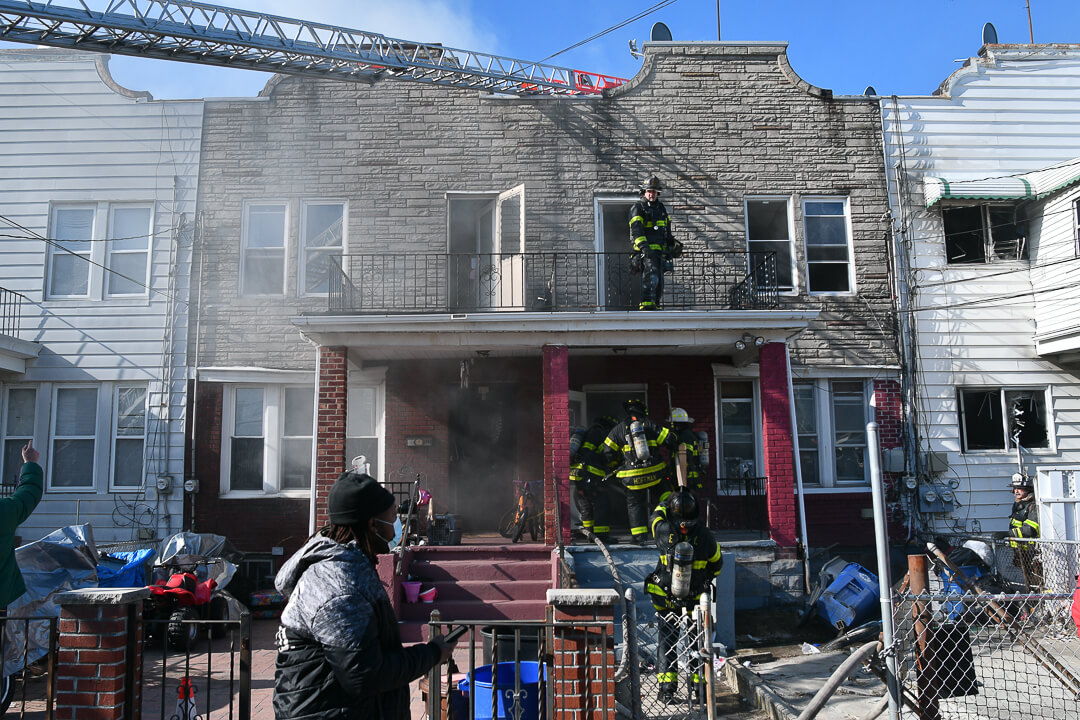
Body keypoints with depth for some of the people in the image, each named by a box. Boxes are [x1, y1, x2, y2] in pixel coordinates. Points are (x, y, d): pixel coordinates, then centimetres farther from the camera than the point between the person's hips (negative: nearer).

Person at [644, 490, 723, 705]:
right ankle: (699, 688, 17)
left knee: (667, 642, 10)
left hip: (666, 599, 0)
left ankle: (666, 688, 9)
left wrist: (667, 501, 20)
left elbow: (655, 517, 7)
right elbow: (717, 562, 4)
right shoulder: (705, 536, -13)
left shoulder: (664, 531, -17)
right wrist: (706, 581, 21)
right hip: (695, 599, 1)